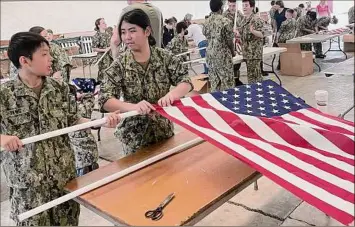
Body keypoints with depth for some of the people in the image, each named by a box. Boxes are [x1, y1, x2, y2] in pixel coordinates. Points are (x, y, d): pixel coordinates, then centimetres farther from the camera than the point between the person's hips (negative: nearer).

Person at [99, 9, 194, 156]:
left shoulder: (164, 57, -7)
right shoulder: (119, 64, -10)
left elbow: (186, 82, -8)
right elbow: (104, 100, -17)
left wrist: (171, 95, -30)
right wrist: (133, 107, -36)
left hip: (164, 129, 2)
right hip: (134, 135, -1)